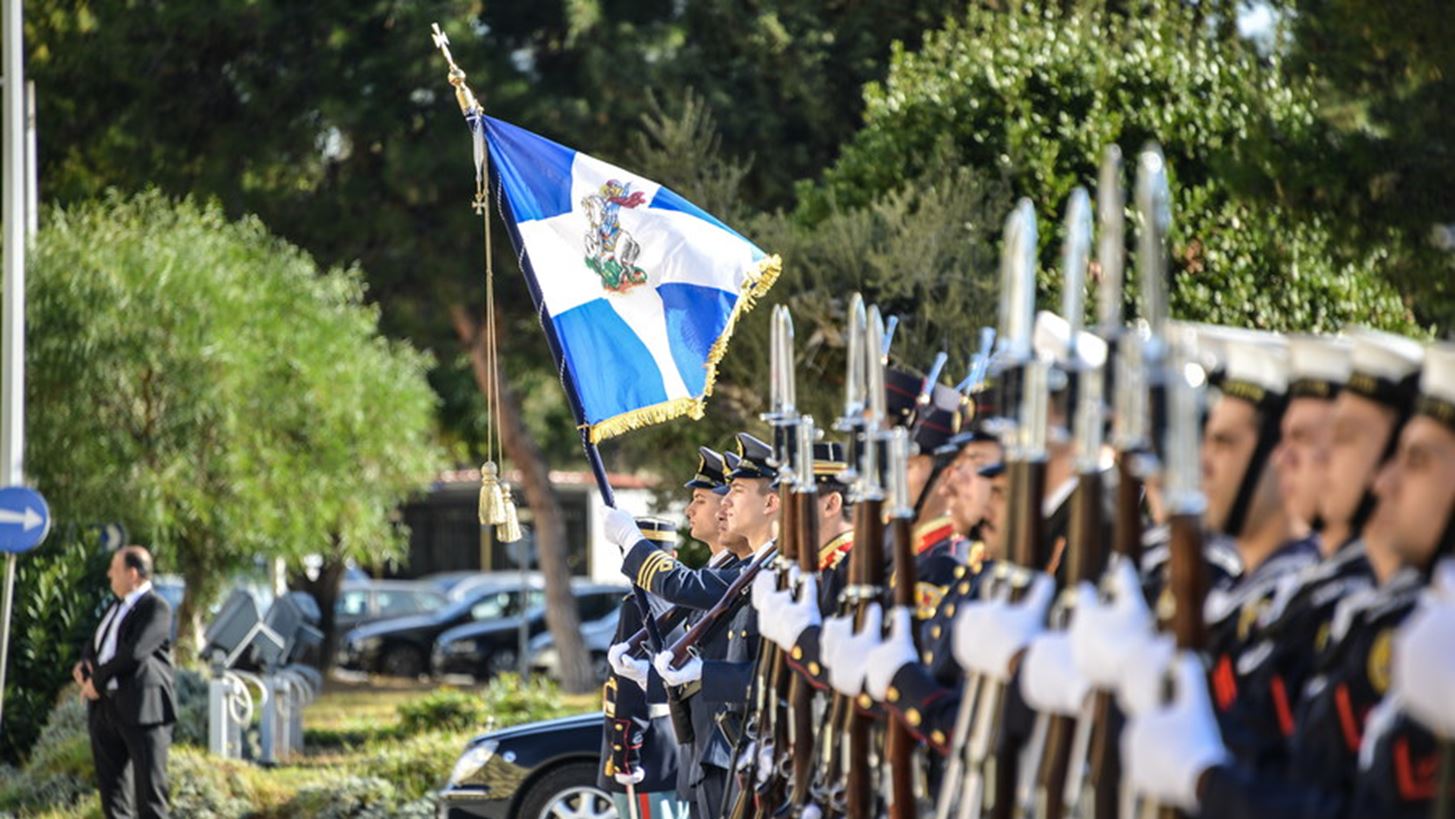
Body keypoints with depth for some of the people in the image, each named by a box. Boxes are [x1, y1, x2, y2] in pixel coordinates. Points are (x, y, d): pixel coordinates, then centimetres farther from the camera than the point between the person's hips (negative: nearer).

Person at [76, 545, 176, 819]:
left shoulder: (156, 608, -7)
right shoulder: (117, 608, 20)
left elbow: (134, 652, -17)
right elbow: (95, 644, 28)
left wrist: (97, 682, -10)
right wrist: (84, 665, 5)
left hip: (142, 708, -8)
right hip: (106, 707, 8)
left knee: (149, 790, -7)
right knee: (112, 787, 8)